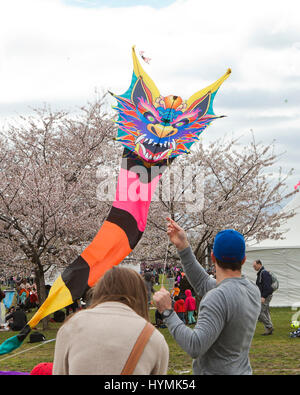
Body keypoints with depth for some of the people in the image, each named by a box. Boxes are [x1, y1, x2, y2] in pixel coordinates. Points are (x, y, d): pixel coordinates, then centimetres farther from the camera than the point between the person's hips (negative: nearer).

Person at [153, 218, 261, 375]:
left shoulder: (219, 297, -24)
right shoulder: (252, 289, 2)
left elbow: (195, 348, -28)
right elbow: (203, 285, 12)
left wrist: (167, 312, -20)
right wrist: (183, 246, 9)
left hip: (217, 371, -8)